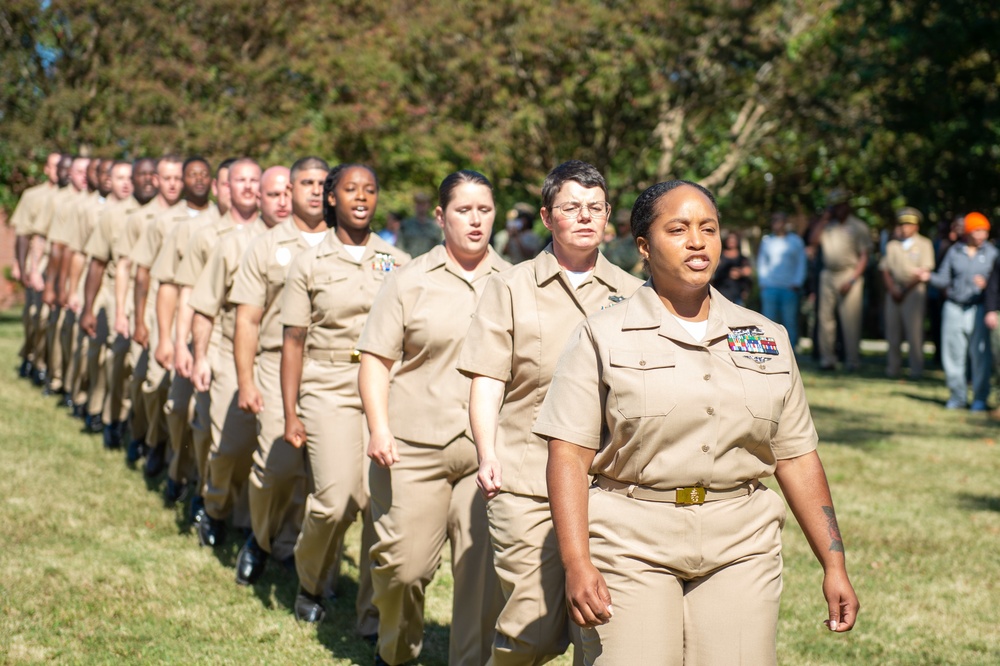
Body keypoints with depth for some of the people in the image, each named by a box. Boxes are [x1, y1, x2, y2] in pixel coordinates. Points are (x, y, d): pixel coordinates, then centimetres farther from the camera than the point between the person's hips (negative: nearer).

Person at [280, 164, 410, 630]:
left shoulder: (397, 262, 10)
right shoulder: (310, 264, 6)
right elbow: (293, 342, 5)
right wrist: (290, 414, 0)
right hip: (329, 389, -2)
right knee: (335, 500, -13)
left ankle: (375, 610, 4)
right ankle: (309, 583, 17)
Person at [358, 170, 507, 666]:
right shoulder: (411, 281, 4)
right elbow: (375, 359, 3)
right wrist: (379, 428, -10)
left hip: (489, 449, 2)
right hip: (416, 444, -1)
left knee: (484, 568, -4)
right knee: (405, 563, -1)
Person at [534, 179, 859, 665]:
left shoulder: (767, 339, 13)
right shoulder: (604, 338, 2)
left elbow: (796, 458, 14)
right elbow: (569, 456, -5)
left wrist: (834, 565, 9)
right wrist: (576, 564, -15)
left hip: (741, 551, 3)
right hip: (632, 547, -3)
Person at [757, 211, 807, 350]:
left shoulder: (795, 240, 8)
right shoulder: (766, 241, 14)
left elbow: (801, 263, 6)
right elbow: (761, 263, 15)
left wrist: (797, 283, -5)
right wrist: (762, 282, 3)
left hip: (789, 288, -2)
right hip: (769, 287, 2)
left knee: (790, 322, -4)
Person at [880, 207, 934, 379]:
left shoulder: (924, 244, 3)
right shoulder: (892, 245, 15)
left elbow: (924, 270, -4)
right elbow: (885, 269, 11)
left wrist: (906, 289, -10)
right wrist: (892, 289, -5)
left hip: (914, 290, -4)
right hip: (894, 291, 4)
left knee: (914, 330, -8)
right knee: (892, 329, 2)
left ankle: (916, 369, -5)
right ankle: (892, 367, 7)